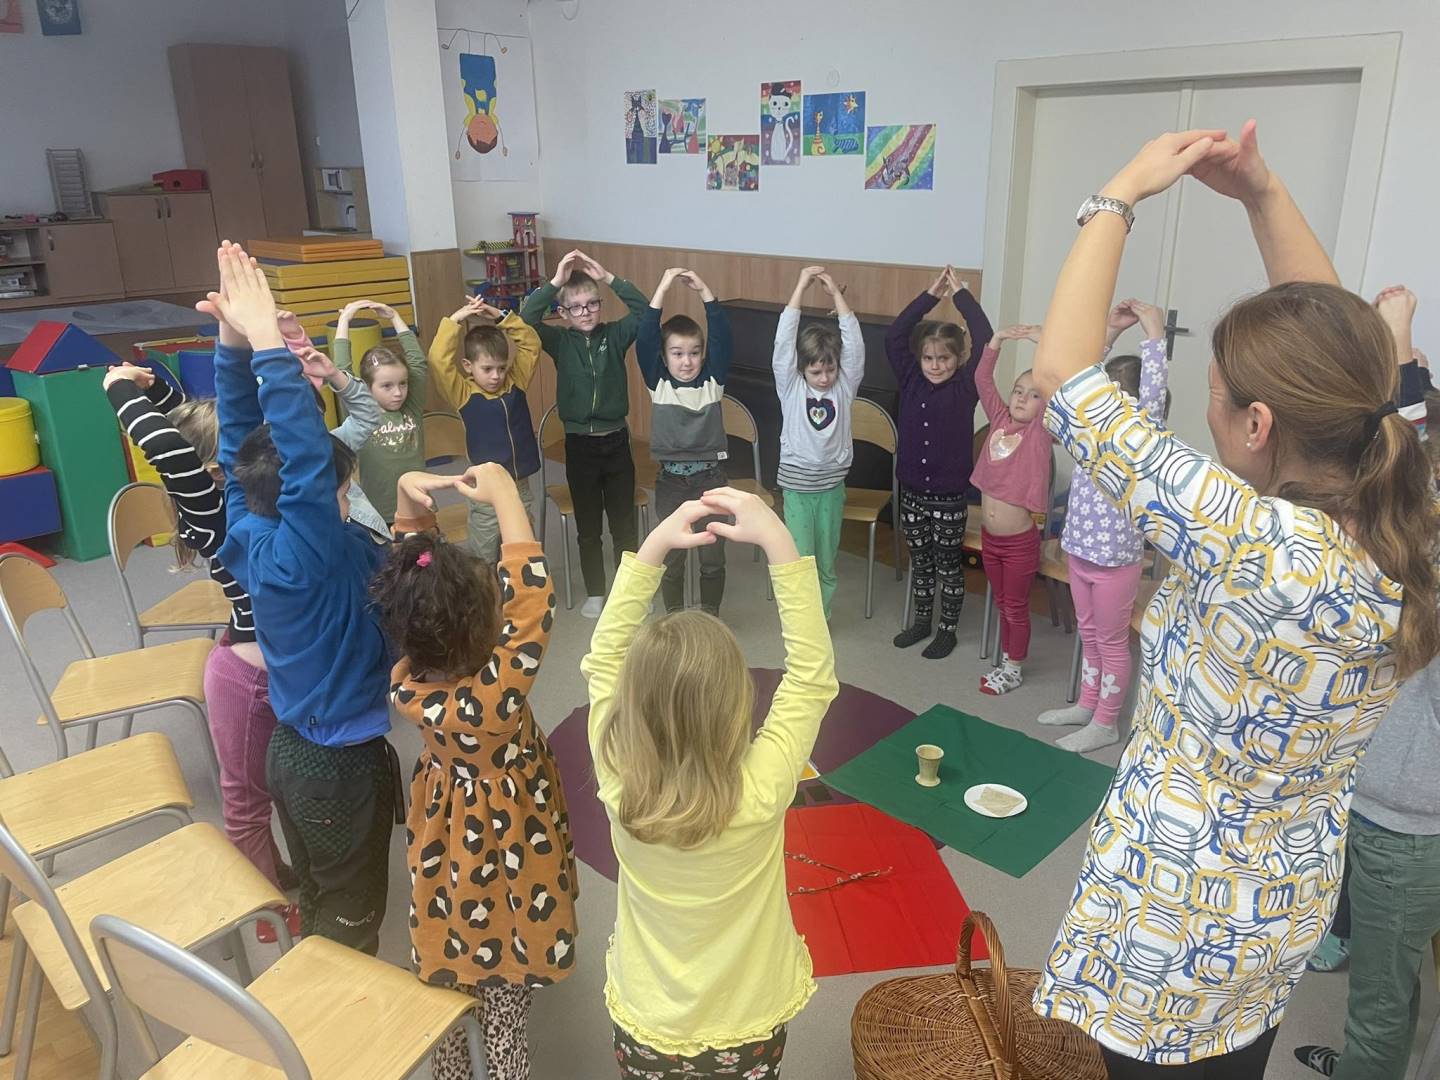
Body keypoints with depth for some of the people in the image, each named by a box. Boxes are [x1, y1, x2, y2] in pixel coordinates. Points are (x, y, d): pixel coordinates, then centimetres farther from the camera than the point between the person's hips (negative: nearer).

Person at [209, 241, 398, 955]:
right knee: (351, 918, 12)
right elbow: (305, 457, -42)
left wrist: (236, 345, -15)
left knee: (316, 896, 25)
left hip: (292, 749, 8)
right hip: (342, 762, -8)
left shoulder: (248, 538, -7)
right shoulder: (307, 555, -28)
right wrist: (267, 345, -41)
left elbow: (242, 441, -6)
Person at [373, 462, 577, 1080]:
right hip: (502, 866, -6)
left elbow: (415, 584, -9)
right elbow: (534, 599, -38)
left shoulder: (407, 681, -21)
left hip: (444, 853, 6)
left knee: (444, 992, 29)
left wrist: (409, 504, -19)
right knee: (506, 1006, 18)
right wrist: (505, 496, -34)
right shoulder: (490, 700, -38)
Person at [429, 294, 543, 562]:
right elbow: (439, 360, -22)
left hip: (521, 488, 4)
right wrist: (455, 320, -18)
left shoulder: (516, 384, 1)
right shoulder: (464, 395, -9)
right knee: (482, 564, 9)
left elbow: (532, 343, 5)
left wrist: (501, 317, -5)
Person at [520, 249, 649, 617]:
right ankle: (595, 592, 27)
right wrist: (555, 281, -23)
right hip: (579, 444, 0)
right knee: (587, 527, 11)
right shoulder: (560, 341, -3)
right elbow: (526, 318, -18)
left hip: (616, 441, 0)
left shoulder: (615, 335, -1)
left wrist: (608, 277, -20)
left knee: (624, 523, 10)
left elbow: (643, 309, -15)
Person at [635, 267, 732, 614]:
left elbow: (722, 336, -14)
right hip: (670, 480, 0)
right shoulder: (657, 384, -4)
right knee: (671, 559, 11)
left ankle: (710, 620, 27)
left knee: (713, 557, 10)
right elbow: (644, 338, -17)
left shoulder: (713, 381, -2)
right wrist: (662, 289, -23)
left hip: (711, 477, 0)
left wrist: (705, 291, -22)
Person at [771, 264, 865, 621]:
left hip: (832, 484, 2)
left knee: (826, 559, 12)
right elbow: (783, 341, -14)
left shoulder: (844, 387, -1)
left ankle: (821, 616, 28)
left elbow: (854, 344, -12)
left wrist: (836, 294, -15)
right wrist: (801, 287, -17)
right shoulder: (791, 388, -4)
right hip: (797, 484, -2)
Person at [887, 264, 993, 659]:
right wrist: (931, 295, -7)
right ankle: (921, 621, 33)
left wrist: (961, 293, -13)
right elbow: (893, 336, -5)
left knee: (949, 565, 10)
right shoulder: (911, 381, 0)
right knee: (920, 561, 17)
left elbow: (984, 341, -19)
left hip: (950, 496, -3)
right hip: (912, 491, 3)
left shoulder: (965, 387, -9)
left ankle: (947, 630, 24)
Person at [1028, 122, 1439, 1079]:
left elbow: (1066, 375, -30)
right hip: (1293, 902, 6)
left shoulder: (1262, 548, -34)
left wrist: (1119, 197, -19)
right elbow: (1334, 357, 2)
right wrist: (1265, 196, -3)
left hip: (1178, 912, -6)